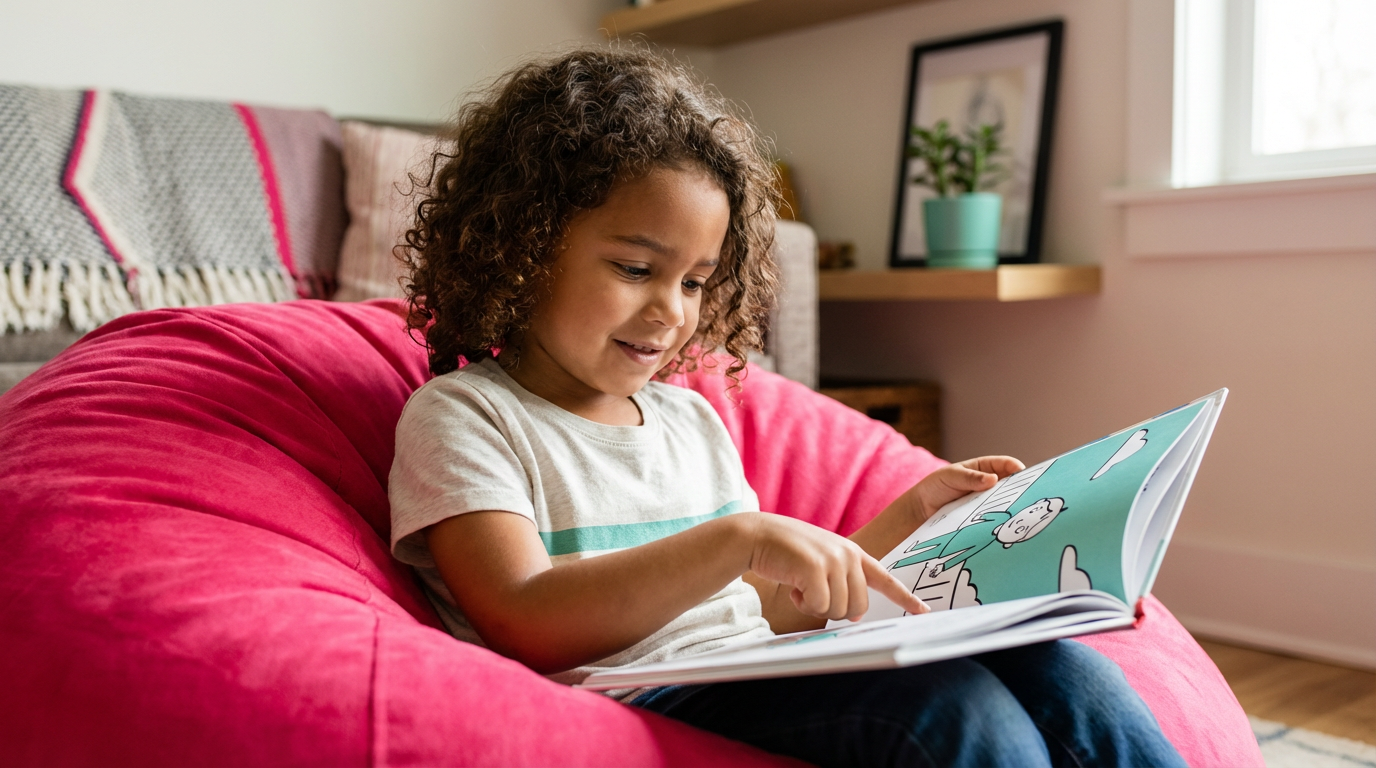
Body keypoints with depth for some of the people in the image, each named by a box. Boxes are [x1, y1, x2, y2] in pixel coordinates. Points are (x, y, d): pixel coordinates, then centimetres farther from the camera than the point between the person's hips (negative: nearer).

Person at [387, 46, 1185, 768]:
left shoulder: (690, 417, 21)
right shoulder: (459, 415, 0)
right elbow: (526, 626, -15)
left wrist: (910, 516, 14)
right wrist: (739, 538, -24)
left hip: (760, 678, 7)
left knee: (1053, 666, -17)